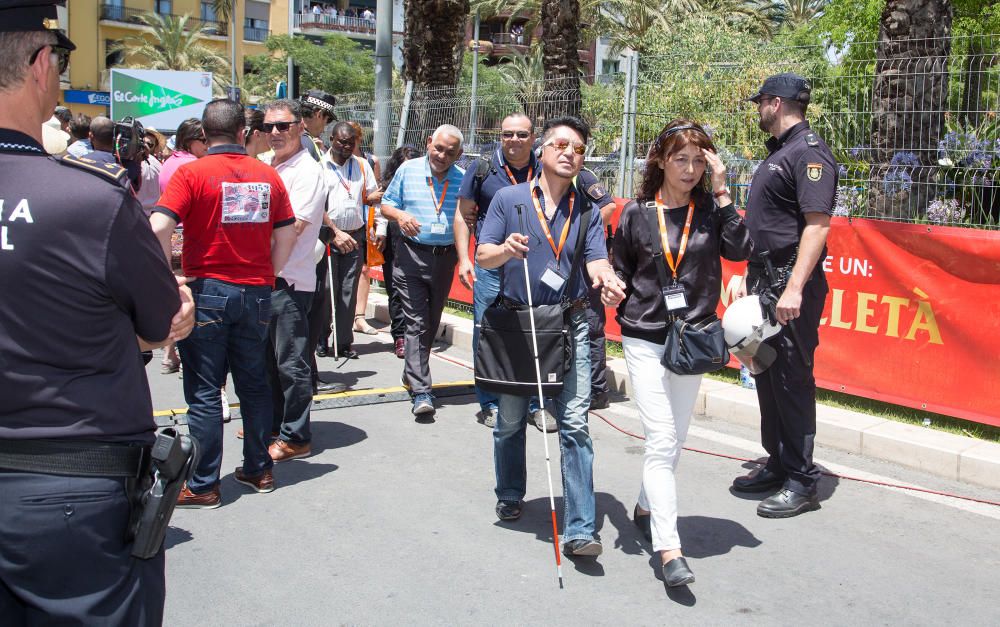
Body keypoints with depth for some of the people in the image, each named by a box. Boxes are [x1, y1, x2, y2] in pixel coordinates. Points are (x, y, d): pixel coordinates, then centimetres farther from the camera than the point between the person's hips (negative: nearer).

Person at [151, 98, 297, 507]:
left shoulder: (191, 173, -8)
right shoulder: (268, 175, 5)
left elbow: (159, 227, -18)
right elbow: (286, 236, 7)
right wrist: (266, 275, 14)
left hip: (207, 290, -4)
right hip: (256, 294, 4)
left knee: (204, 391, 4)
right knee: (254, 384, 16)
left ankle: (203, 486, 11)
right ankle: (258, 470, 25)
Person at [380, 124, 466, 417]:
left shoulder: (463, 179, 2)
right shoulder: (408, 170, 0)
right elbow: (386, 204, 7)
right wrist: (400, 215, -15)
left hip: (445, 258, 3)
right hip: (412, 256, -2)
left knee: (432, 322, 15)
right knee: (417, 323, -8)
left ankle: (412, 373, 36)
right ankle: (421, 392, -10)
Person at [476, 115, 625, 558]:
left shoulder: (586, 209, 6)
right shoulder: (509, 199, 2)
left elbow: (596, 259, -7)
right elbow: (483, 256, -2)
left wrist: (606, 280, -31)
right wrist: (506, 250, -25)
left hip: (569, 325, 0)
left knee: (574, 423, -8)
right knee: (510, 419, 14)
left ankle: (579, 529, -5)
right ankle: (510, 496, 38)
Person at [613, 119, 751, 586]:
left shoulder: (710, 210, 2)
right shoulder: (638, 213, 0)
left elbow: (738, 250, -15)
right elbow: (620, 271, 9)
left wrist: (721, 192, -15)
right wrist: (624, 307, -9)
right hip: (645, 339, -2)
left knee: (674, 440, 14)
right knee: (661, 441, -10)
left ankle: (646, 507, 38)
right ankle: (669, 550, -9)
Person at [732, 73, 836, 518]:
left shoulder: (809, 152, -12)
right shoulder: (778, 152, 18)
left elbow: (817, 225, -21)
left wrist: (794, 288, -27)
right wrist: (750, 276, 21)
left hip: (790, 284, -10)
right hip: (764, 280, 10)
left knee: (792, 379, -4)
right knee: (766, 375, 14)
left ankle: (802, 482, 5)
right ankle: (778, 465, 26)